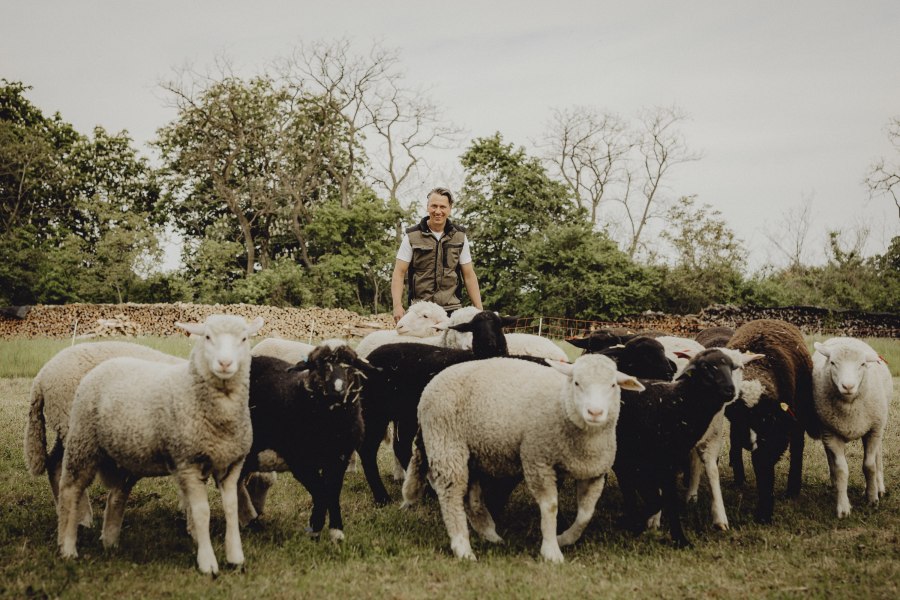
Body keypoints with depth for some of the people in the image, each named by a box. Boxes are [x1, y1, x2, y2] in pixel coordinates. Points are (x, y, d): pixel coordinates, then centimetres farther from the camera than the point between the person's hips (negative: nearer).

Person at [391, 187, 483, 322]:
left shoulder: (459, 236, 9)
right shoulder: (412, 236, 2)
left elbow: (469, 276, 10)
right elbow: (399, 273, 0)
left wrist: (479, 310, 3)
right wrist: (397, 306, -13)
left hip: (452, 309, 1)